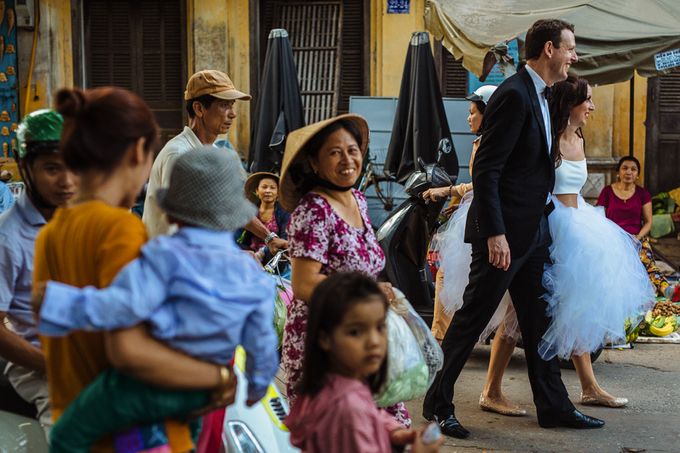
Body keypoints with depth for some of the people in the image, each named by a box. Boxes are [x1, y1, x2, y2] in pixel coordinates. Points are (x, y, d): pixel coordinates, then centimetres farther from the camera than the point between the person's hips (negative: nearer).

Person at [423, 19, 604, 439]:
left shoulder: (540, 96, 13)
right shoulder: (514, 95, -17)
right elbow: (485, 170, -21)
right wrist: (495, 234, -24)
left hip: (534, 232, 10)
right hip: (505, 234, -10)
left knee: (539, 321, 15)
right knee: (472, 318, 0)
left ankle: (554, 406, 23)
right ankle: (438, 403, 12)